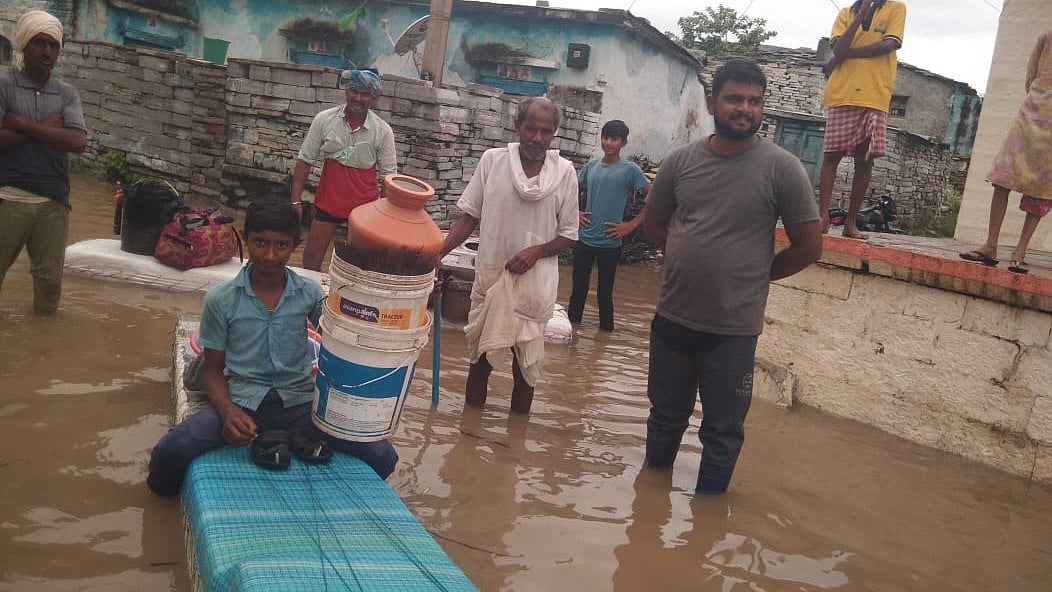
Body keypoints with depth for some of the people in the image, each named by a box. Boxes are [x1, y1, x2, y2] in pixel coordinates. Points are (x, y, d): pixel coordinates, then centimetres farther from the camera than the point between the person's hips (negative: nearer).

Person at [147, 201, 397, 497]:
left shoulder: (310, 293, 3)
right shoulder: (220, 299, 0)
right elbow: (212, 369, 5)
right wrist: (228, 412, -15)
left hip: (298, 403, 1)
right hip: (241, 402, -1)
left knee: (381, 456, -20)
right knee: (172, 451, -30)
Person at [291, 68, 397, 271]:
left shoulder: (383, 131, -9)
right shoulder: (324, 120, -7)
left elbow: (388, 175, -3)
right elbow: (305, 161, -1)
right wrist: (295, 200, -4)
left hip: (364, 205, -1)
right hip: (328, 201, 1)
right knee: (311, 258, 9)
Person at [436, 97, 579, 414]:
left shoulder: (564, 171, -2)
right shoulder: (493, 159, -1)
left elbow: (568, 234, 2)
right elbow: (469, 216, 3)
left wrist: (536, 251, -15)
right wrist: (439, 253, -9)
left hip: (534, 281, -1)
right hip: (490, 275, 1)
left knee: (526, 359, 7)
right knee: (480, 355, 12)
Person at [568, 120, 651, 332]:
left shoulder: (630, 169, -7)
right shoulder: (592, 164, 7)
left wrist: (631, 225, -12)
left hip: (609, 243, -4)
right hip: (584, 240, 4)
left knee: (604, 293, 5)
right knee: (578, 289, 10)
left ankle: (605, 331, 18)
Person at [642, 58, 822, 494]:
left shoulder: (781, 168, -10)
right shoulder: (681, 160, -1)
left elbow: (809, 246, -5)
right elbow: (653, 223, 14)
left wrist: (753, 275, 1)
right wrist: (691, 261, 6)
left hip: (733, 329, -3)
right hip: (672, 318, 4)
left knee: (723, 431, 12)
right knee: (665, 415, 23)